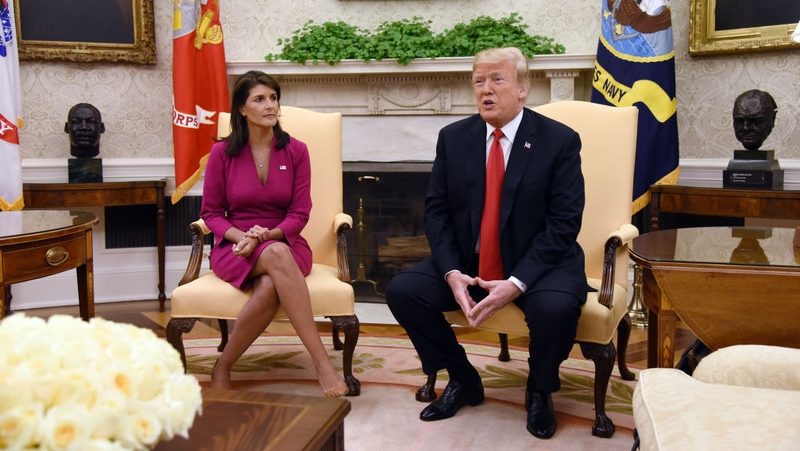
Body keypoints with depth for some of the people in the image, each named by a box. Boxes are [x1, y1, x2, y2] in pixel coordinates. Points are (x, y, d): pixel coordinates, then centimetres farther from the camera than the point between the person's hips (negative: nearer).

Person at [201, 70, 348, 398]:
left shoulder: (296, 151, 4)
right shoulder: (223, 153, 2)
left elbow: (300, 213, 2)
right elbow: (211, 213, 5)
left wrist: (267, 234, -17)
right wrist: (241, 236, -14)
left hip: (285, 243, 2)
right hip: (235, 248, -1)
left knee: (269, 288, -37)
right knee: (277, 256, -38)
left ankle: (223, 367, -18)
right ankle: (321, 362, -40)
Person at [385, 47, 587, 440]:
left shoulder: (560, 140, -8)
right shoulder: (453, 138, 3)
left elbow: (563, 224, -13)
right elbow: (436, 211, 2)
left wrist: (516, 283, -24)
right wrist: (452, 272, -15)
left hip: (539, 262, -3)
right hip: (468, 263, 4)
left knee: (556, 307, -34)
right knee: (401, 290, -15)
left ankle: (540, 391, 2)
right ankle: (463, 380, 9)